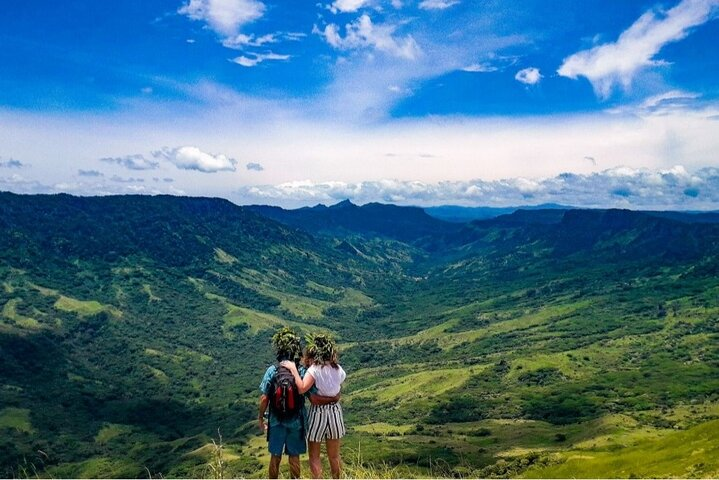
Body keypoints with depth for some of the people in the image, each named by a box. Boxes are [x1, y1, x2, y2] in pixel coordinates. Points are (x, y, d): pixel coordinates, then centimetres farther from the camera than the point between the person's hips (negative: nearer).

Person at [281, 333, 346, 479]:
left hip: (318, 413, -5)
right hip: (335, 412, 5)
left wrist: (293, 369, -22)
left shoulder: (314, 369, -17)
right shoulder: (338, 369, -1)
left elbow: (302, 388, -30)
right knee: (334, 455, 19)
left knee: (314, 456, 11)